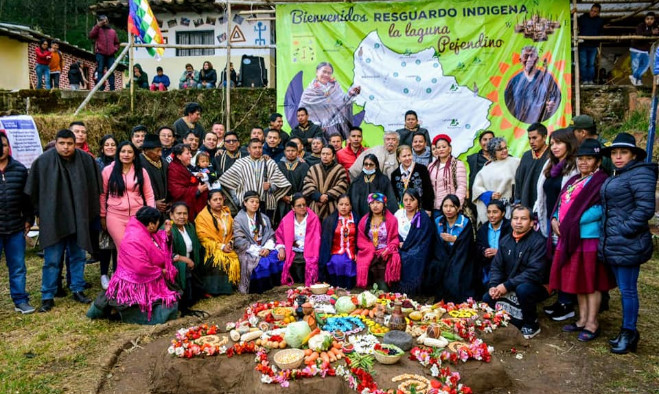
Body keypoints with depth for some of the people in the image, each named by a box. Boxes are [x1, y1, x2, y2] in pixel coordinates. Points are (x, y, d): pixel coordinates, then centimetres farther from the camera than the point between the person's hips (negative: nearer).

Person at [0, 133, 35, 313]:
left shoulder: (19, 169, 4)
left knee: (18, 267, 10)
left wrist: (29, 219, 7)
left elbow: (26, 197, 10)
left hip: (15, 228, 2)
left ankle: (20, 300, 21)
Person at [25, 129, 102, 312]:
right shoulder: (43, 161, -7)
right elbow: (33, 191, 1)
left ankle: (78, 290, 27)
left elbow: (95, 187, 6)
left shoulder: (86, 160, -2)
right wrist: (40, 212, 3)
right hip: (53, 220, -2)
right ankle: (47, 297, 14)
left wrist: (92, 212, 7)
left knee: (78, 256, 13)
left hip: (79, 220, 3)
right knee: (52, 260, 2)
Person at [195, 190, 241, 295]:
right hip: (211, 249, -5)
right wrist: (221, 246, -15)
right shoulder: (202, 216, -3)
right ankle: (216, 290, -21)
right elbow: (203, 238, -9)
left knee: (235, 260, -22)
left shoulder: (226, 213, 15)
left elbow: (232, 232, 19)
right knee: (220, 259, -32)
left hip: (227, 248, 5)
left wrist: (230, 243, -1)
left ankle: (232, 286, -8)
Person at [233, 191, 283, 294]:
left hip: (264, 248, 4)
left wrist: (267, 248, -11)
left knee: (277, 257, -22)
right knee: (262, 261, -31)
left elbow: (271, 236, 10)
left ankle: (274, 284, -12)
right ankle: (260, 287, -18)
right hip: (248, 251, -4)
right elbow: (239, 240, -8)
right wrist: (257, 250, -16)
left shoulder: (264, 218, 17)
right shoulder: (239, 219, 2)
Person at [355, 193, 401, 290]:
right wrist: (371, 250, -8)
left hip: (386, 253, -1)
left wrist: (388, 250, -16)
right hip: (369, 253, 1)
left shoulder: (391, 220, 5)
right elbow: (361, 240, 9)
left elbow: (395, 239, 3)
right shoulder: (364, 220, 12)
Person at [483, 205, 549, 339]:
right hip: (509, 288, 6)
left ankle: (531, 324, -9)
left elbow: (534, 272, -26)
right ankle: (516, 320, 12)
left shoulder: (538, 241, -17)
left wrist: (507, 285, -28)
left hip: (536, 286, -6)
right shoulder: (505, 241, 5)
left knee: (522, 289, -36)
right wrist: (493, 286, -15)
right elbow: (496, 266, 5)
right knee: (487, 298, -10)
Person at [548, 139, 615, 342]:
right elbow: (561, 203, 17)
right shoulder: (573, 181, 17)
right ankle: (582, 319, 25)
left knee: (591, 282, 1)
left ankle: (592, 324, 11)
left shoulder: (601, 181, -8)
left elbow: (600, 210, -17)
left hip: (590, 238, -8)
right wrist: (555, 219, -1)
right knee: (578, 281, 14)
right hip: (571, 238, 8)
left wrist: (572, 223, -20)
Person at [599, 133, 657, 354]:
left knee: (628, 290, 1)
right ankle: (627, 331, 26)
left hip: (628, 245, -9)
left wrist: (623, 230, -19)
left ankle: (629, 333, 14)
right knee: (623, 289, 16)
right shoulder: (615, 177, 17)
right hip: (613, 244, 9)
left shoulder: (640, 173, -12)